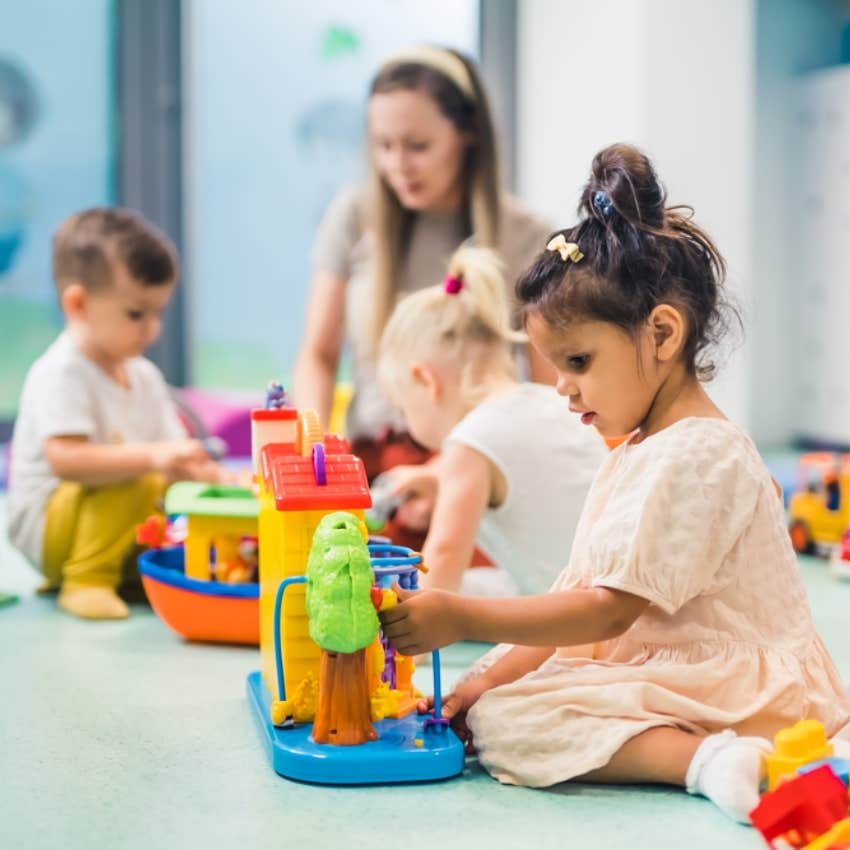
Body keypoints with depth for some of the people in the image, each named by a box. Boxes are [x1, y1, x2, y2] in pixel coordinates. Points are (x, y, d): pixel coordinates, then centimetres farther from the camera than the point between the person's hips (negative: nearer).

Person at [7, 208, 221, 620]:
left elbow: (173, 449, 6)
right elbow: (65, 460, -31)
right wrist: (151, 457, -40)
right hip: (46, 526, -9)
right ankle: (86, 581, -20)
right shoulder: (60, 374, -18)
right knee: (134, 480, -32)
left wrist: (198, 469, -18)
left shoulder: (145, 376, 8)